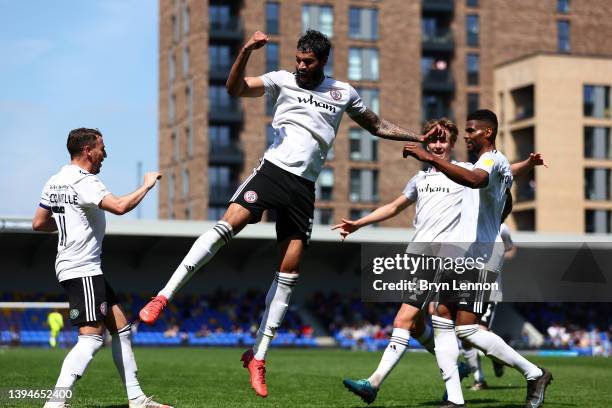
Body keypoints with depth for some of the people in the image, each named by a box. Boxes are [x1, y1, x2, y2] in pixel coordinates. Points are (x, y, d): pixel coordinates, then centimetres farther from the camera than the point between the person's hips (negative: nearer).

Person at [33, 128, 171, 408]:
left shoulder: (55, 182, 13)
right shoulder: (83, 181, -16)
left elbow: (38, 224, 18)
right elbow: (119, 206, -28)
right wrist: (147, 185, -14)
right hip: (82, 270, -10)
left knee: (121, 328, 12)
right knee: (91, 337, -15)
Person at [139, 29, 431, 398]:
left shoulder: (343, 92, 15)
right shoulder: (283, 80, 6)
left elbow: (377, 126, 28)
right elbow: (235, 88, -7)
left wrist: (420, 138, 22)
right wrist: (247, 50, -21)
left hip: (304, 188, 3)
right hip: (273, 170, -3)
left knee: (290, 272, -1)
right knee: (229, 223, -26)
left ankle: (258, 357, 7)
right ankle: (164, 296, -22)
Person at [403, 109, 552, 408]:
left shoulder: (494, 160, -11)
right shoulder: (486, 163, 23)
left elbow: (475, 180, -36)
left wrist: (431, 159, -39)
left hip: (480, 254, -11)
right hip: (465, 253, 11)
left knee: (467, 329, -14)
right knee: (442, 319, 2)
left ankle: (535, 374, 0)